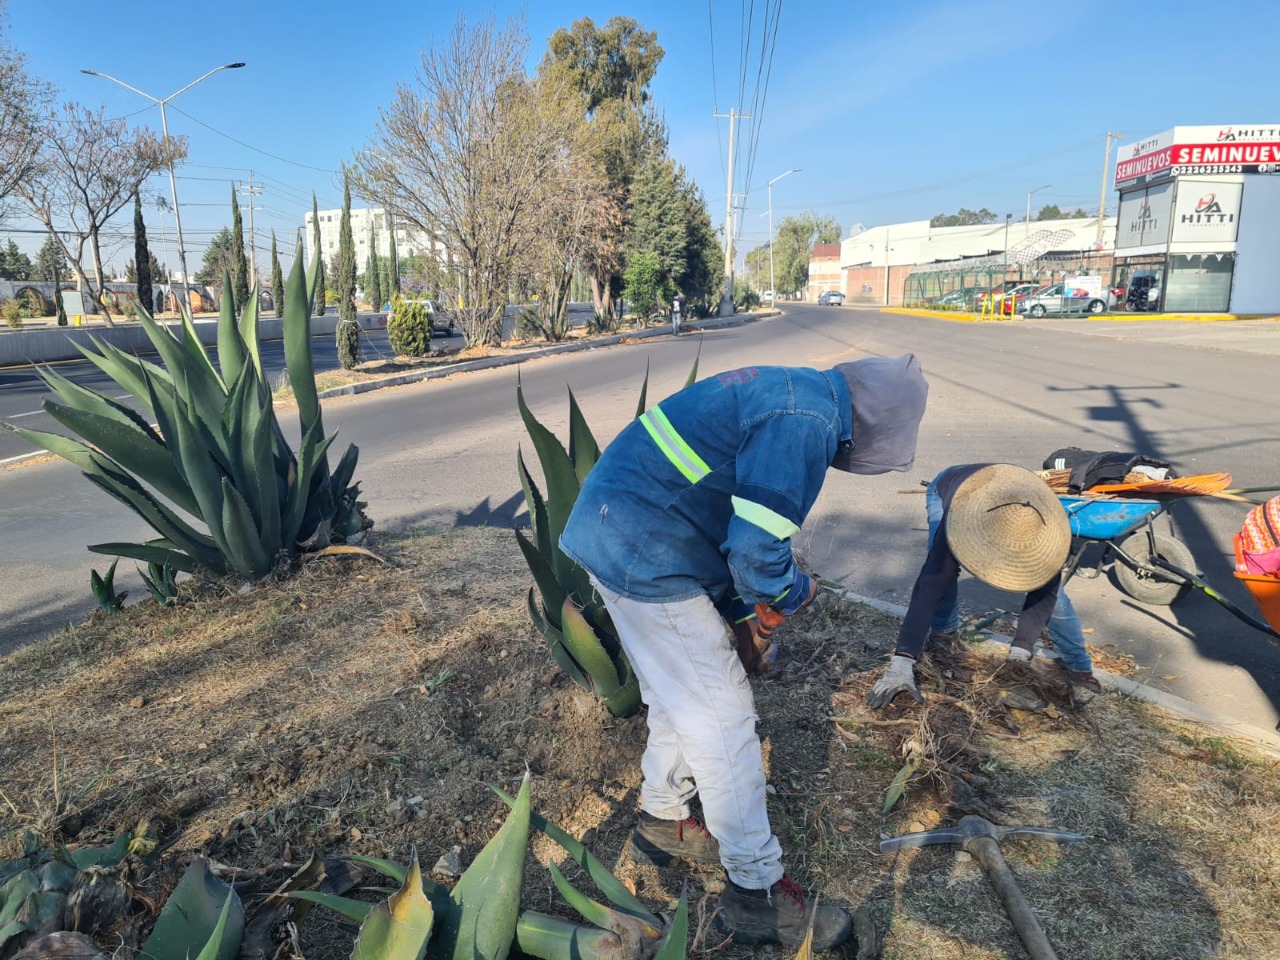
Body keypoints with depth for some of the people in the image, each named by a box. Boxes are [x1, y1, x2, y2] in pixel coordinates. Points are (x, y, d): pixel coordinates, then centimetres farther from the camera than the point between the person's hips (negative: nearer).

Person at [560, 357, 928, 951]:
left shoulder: (787, 390, 14)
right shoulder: (808, 421, -19)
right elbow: (758, 550, -23)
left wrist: (749, 597, 19)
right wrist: (791, 594, -1)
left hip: (612, 532, 10)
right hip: (647, 560, -10)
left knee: (679, 698, 24)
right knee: (722, 719, 1)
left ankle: (662, 823, 44)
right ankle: (757, 893, 18)